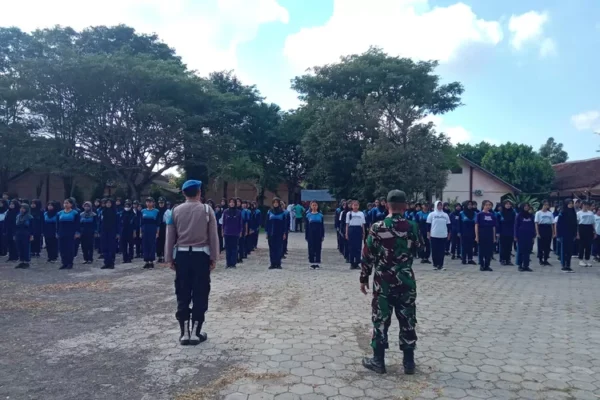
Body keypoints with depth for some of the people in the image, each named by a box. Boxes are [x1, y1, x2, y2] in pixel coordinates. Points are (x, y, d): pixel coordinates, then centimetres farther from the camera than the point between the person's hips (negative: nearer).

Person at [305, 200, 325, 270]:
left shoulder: (320, 215, 2)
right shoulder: (308, 215, 1)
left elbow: (322, 226, 5)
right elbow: (306, 227, 3)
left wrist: (323, 235, 0)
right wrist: (306, 236, 0)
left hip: (318, 235, 0)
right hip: (311, 235, 0)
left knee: (318, 249, 3)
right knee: (311, 249, 3)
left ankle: (317, 263, 10)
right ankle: (312, 263, 12)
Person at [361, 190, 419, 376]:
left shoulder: (377, 227, -10)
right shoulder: (412, 227, -3)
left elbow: (368, 256, -7)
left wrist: (364, 278, 4)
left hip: (383, 282, -2)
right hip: (406, 281, 2)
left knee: (380, 320, 7)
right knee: (408, 321, 11)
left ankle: (378, 361, 16)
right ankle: (408, 362, 20)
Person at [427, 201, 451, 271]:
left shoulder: (445, 215, 9)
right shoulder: (431, 214, 1)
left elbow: (448, 225, 13)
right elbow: (428, 225, 1)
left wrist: (449, 234, 12)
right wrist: (428, 234, -3)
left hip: (443, 236, 2)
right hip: (434, 235, -2)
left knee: (442, 251, 2)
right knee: (434, 251, 2)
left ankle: (441, 265, 8)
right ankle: (435, 265, 11)